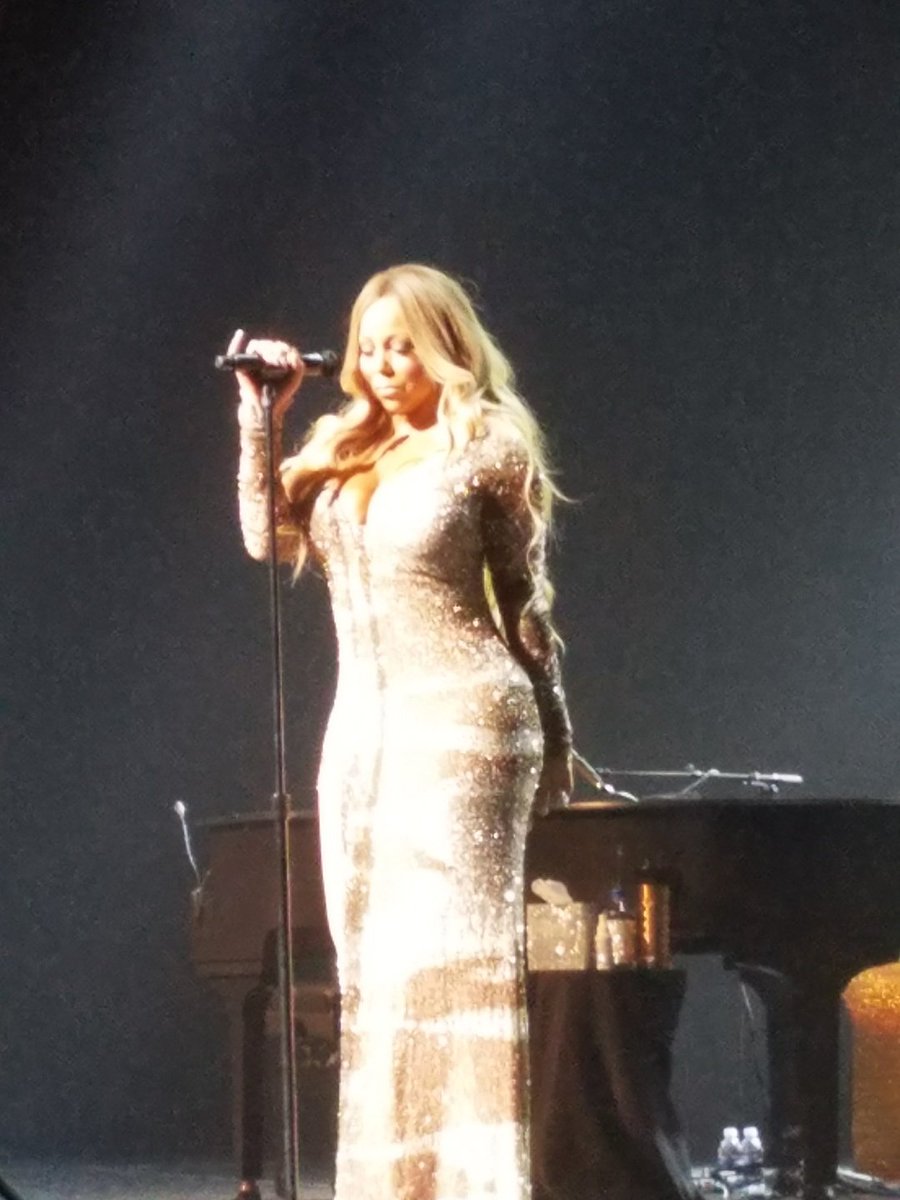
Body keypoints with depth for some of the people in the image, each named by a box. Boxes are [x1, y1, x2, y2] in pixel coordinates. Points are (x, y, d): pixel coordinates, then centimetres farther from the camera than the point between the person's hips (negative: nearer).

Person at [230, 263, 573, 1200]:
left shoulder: (485, 450, -3)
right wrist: (258, 419, -2)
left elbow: (523, 604, -1)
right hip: (363, 726, 7)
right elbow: (270, 540, 4)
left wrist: (551, 738, 1)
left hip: (460, 721, -7)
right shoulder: (343, 450, 14)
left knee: (455, 948, -10)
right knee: (375, 956, 6)